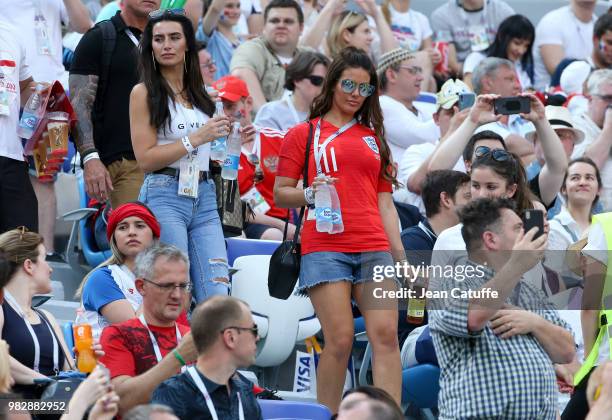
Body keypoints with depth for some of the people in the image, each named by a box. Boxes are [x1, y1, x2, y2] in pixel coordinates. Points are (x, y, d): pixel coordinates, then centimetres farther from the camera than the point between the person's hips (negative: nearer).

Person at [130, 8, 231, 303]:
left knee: (217, 296, -4)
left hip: (204, 197, 5)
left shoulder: (198, 91, 16)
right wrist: (197, 138, -12)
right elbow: (146, 159, -9)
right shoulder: (144, 93, -2)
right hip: (165, 195, -5)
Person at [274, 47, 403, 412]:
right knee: (340, 340, -11)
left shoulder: (374, 138, 22)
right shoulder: (305, 133, 10)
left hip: (374, 247, 3)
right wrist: (309, 194, -13)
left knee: (386, 334, -11)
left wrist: (400, 253, 13)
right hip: (325, 248, -3)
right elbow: (280, 193, 7)